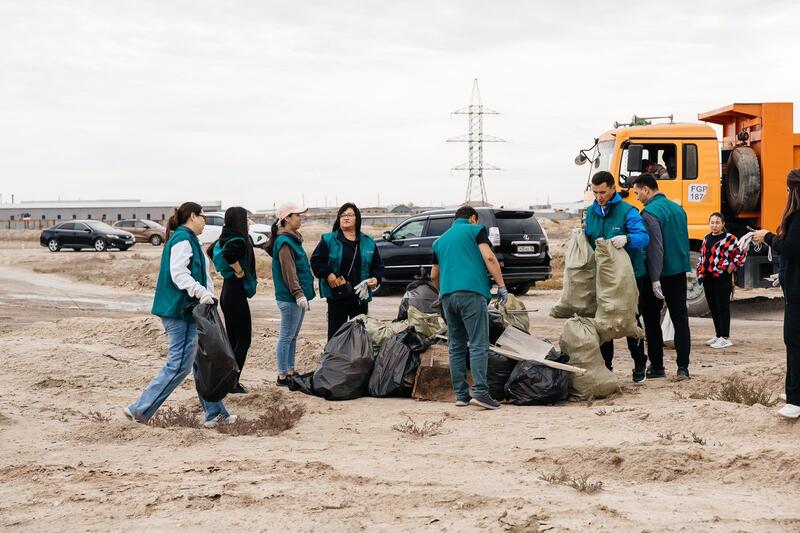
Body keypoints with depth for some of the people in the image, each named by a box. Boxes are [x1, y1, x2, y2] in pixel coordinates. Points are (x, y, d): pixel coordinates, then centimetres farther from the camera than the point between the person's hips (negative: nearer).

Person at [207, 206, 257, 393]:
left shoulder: (224, 239, 8)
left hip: (227, 292, 9)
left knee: (232, 339, 14)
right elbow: (228, 253, -38)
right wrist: (239, 271, -22)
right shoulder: (239, 241, -18)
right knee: (243, 340, -2)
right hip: (236, 294, -9)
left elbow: (210, 251, 23)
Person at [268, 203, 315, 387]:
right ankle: (282, 376, 0)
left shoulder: (292, 239, 16)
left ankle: (290, 371, 23)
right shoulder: (284, 242, -15)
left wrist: (305, 295, 24)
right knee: (286, 337, -4)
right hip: (289, 298, -10)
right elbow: (289, 272, -21)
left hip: (297, 297, 10)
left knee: (293, 336, 15)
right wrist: (299, 294, -23)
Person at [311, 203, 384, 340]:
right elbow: (316, 261, 1)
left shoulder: (368, 242, 9)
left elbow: (378, 265, 16)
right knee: (335, 333, 1)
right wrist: (327, 274, -13)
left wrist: (376, 278, -3)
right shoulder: (329, 240, 1)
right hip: (336, 296, -3)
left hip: (361, 296, 3)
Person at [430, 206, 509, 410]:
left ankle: (460, 394, 8)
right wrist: (502, 286, -4)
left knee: (456, 346, 10)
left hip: (448, 295, 5)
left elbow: (434, 276, 29)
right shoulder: (475, 230, 8)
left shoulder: (440, 240, 24)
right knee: (478, 344, -7)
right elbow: (489, 257, -7)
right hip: (472, 293, -5)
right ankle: (480, 392, -17)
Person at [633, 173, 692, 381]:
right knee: (680, 319, 5)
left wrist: (655, 280, -22)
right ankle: (683, 367, -1)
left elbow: (655, 247, -21)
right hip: (680, 271, 7)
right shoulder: (677, 208, 10)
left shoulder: (650, 213, -15)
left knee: (652, 320, 7)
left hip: (658, 274, -7)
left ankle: (656, 366, 10)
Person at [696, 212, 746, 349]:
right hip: (708, 279, 7)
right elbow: (701, 257, 23)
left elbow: (741, 253, -10)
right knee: (713, 307, 12)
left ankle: (725, 338, 0)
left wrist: (731, 267, -10)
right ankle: (718, 335, 22)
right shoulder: (706, 239, 15)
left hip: (722, 278, -7)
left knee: (722, 307, -4)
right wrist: (700, 274, 15)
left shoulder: (729, 239, -7)